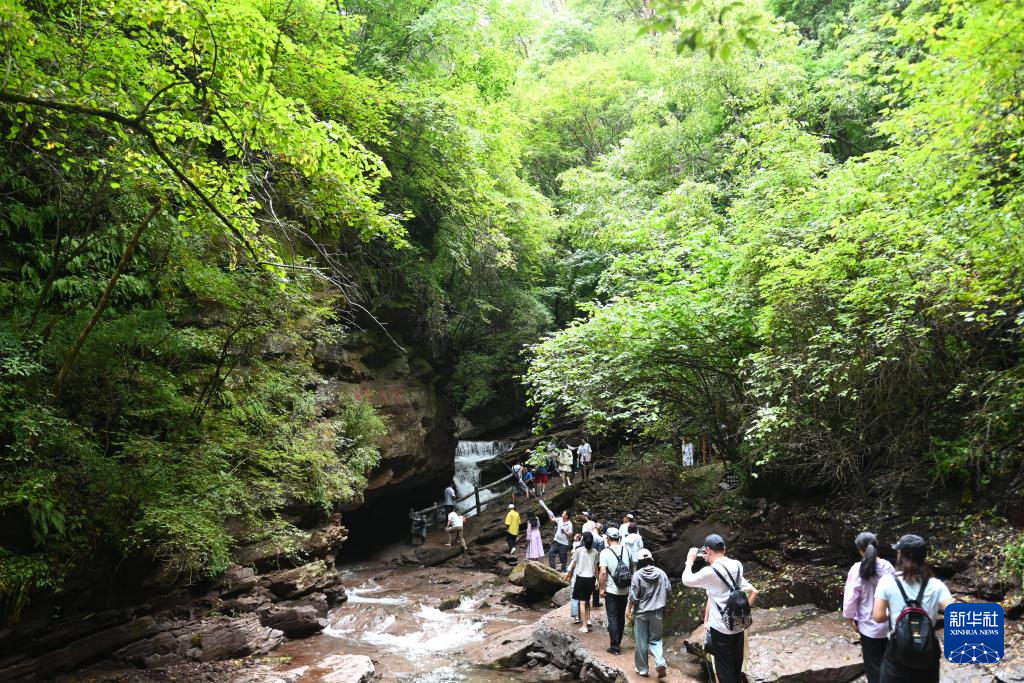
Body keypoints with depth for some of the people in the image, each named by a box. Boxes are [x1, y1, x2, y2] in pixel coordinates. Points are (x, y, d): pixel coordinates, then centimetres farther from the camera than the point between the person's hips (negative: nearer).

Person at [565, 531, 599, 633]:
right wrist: (597, 579, 13)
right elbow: (596, 567, 2)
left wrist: (568, 576, 11)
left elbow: (573, 565, -3)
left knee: (582, 602, 1)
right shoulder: (595, 552, -1)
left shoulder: (578, 550, -9)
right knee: (587, 600, 24)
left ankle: (584, 626, -1)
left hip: (581, 578, -3)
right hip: (591, 578, 3)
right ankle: (588, 620, 19)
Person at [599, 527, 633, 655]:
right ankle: (618, 643, 28)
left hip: (611, 591, -5)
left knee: (612, 618, 3)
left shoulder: (605, 552, -14)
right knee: (621, 617, 17)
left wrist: (602, 588, -10)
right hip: (624, 590, 5)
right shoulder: (626, 550, 2)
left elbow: (603, 572, -20)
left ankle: (615, 646, 3)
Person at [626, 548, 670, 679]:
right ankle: (660, 663, -6)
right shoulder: (661, 573, -1)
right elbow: (668, 591, 7)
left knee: (641, 641, 9)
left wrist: (628, 609, 3)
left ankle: (642, 668, 17)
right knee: (655, 639, 13)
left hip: (641, 612, -3)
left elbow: (633, 596, -10)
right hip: (657, 613, 3)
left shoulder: (638, 575, -11)